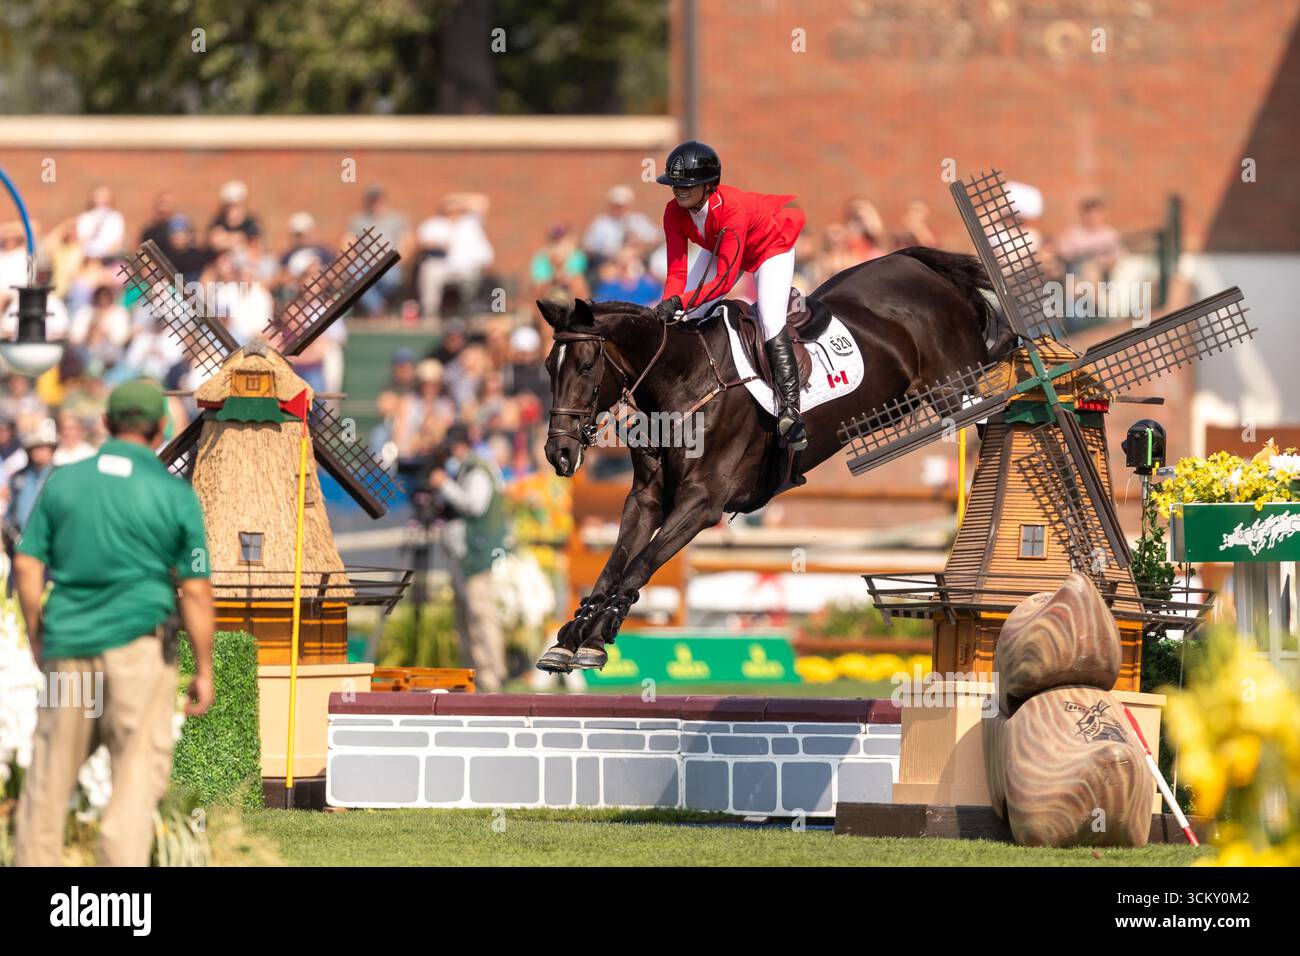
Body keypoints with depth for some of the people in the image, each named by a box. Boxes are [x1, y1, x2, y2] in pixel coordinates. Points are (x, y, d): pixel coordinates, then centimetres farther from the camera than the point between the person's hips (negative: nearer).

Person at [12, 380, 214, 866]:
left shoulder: (62, 482, 3)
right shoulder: (176, 495, -3)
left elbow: (27, 567, 3)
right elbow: (195, 591, -4)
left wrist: (36, 639, 15)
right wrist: (204, 670, 3)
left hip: (68, 645, 3)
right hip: (138, 643, -3)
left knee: (50, 777, 12)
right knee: (139, 772, -1)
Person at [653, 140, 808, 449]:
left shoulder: (731, 208, -42)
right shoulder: (674, 212, -24)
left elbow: (724, 279, -42)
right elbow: (677, 271, -23)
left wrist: (680, 301, -53)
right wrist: (669, 305, -41)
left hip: (771, 243, -7)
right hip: (719, 247, 7)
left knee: (772, 323, -24)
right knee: (684, 316, -2)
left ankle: (789, 410, -25)